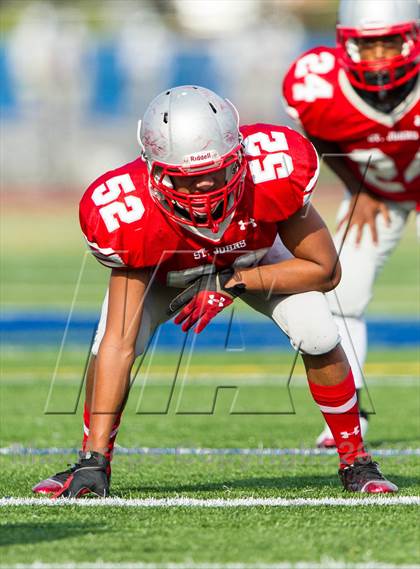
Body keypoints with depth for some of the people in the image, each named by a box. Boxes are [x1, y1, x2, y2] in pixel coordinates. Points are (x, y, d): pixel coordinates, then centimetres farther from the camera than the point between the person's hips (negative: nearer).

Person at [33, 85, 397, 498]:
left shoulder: (273, 171, -41)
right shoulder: (131, 217, -42)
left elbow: (325, 270, -25)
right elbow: (119, 344, -40)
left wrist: (230, 283, -35)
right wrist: (94, 458, -45)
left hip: (255, 261, 1)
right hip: (163, 270, -1)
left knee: (317, 337, -21)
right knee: (108, 342, -25)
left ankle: (355, 461, 2)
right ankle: (94, 460, 1)